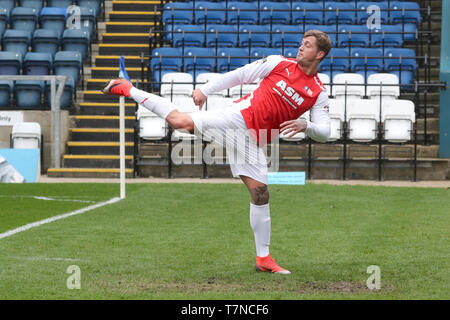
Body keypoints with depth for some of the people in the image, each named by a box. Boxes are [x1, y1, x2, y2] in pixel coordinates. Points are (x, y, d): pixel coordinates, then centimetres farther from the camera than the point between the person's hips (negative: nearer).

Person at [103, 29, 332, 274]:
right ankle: (128, 90, -2)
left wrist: (305, 126, -19)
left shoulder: (319, 93, 6)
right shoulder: (279, 63, 2)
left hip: (253, 141, 2)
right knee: (181, 121, -20)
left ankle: (263, 259, 8)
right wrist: (205, 90, -1)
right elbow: (239, 75, 7)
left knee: (260, 194, -2)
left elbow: (324, 133, 3)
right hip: (237, 117, -2)